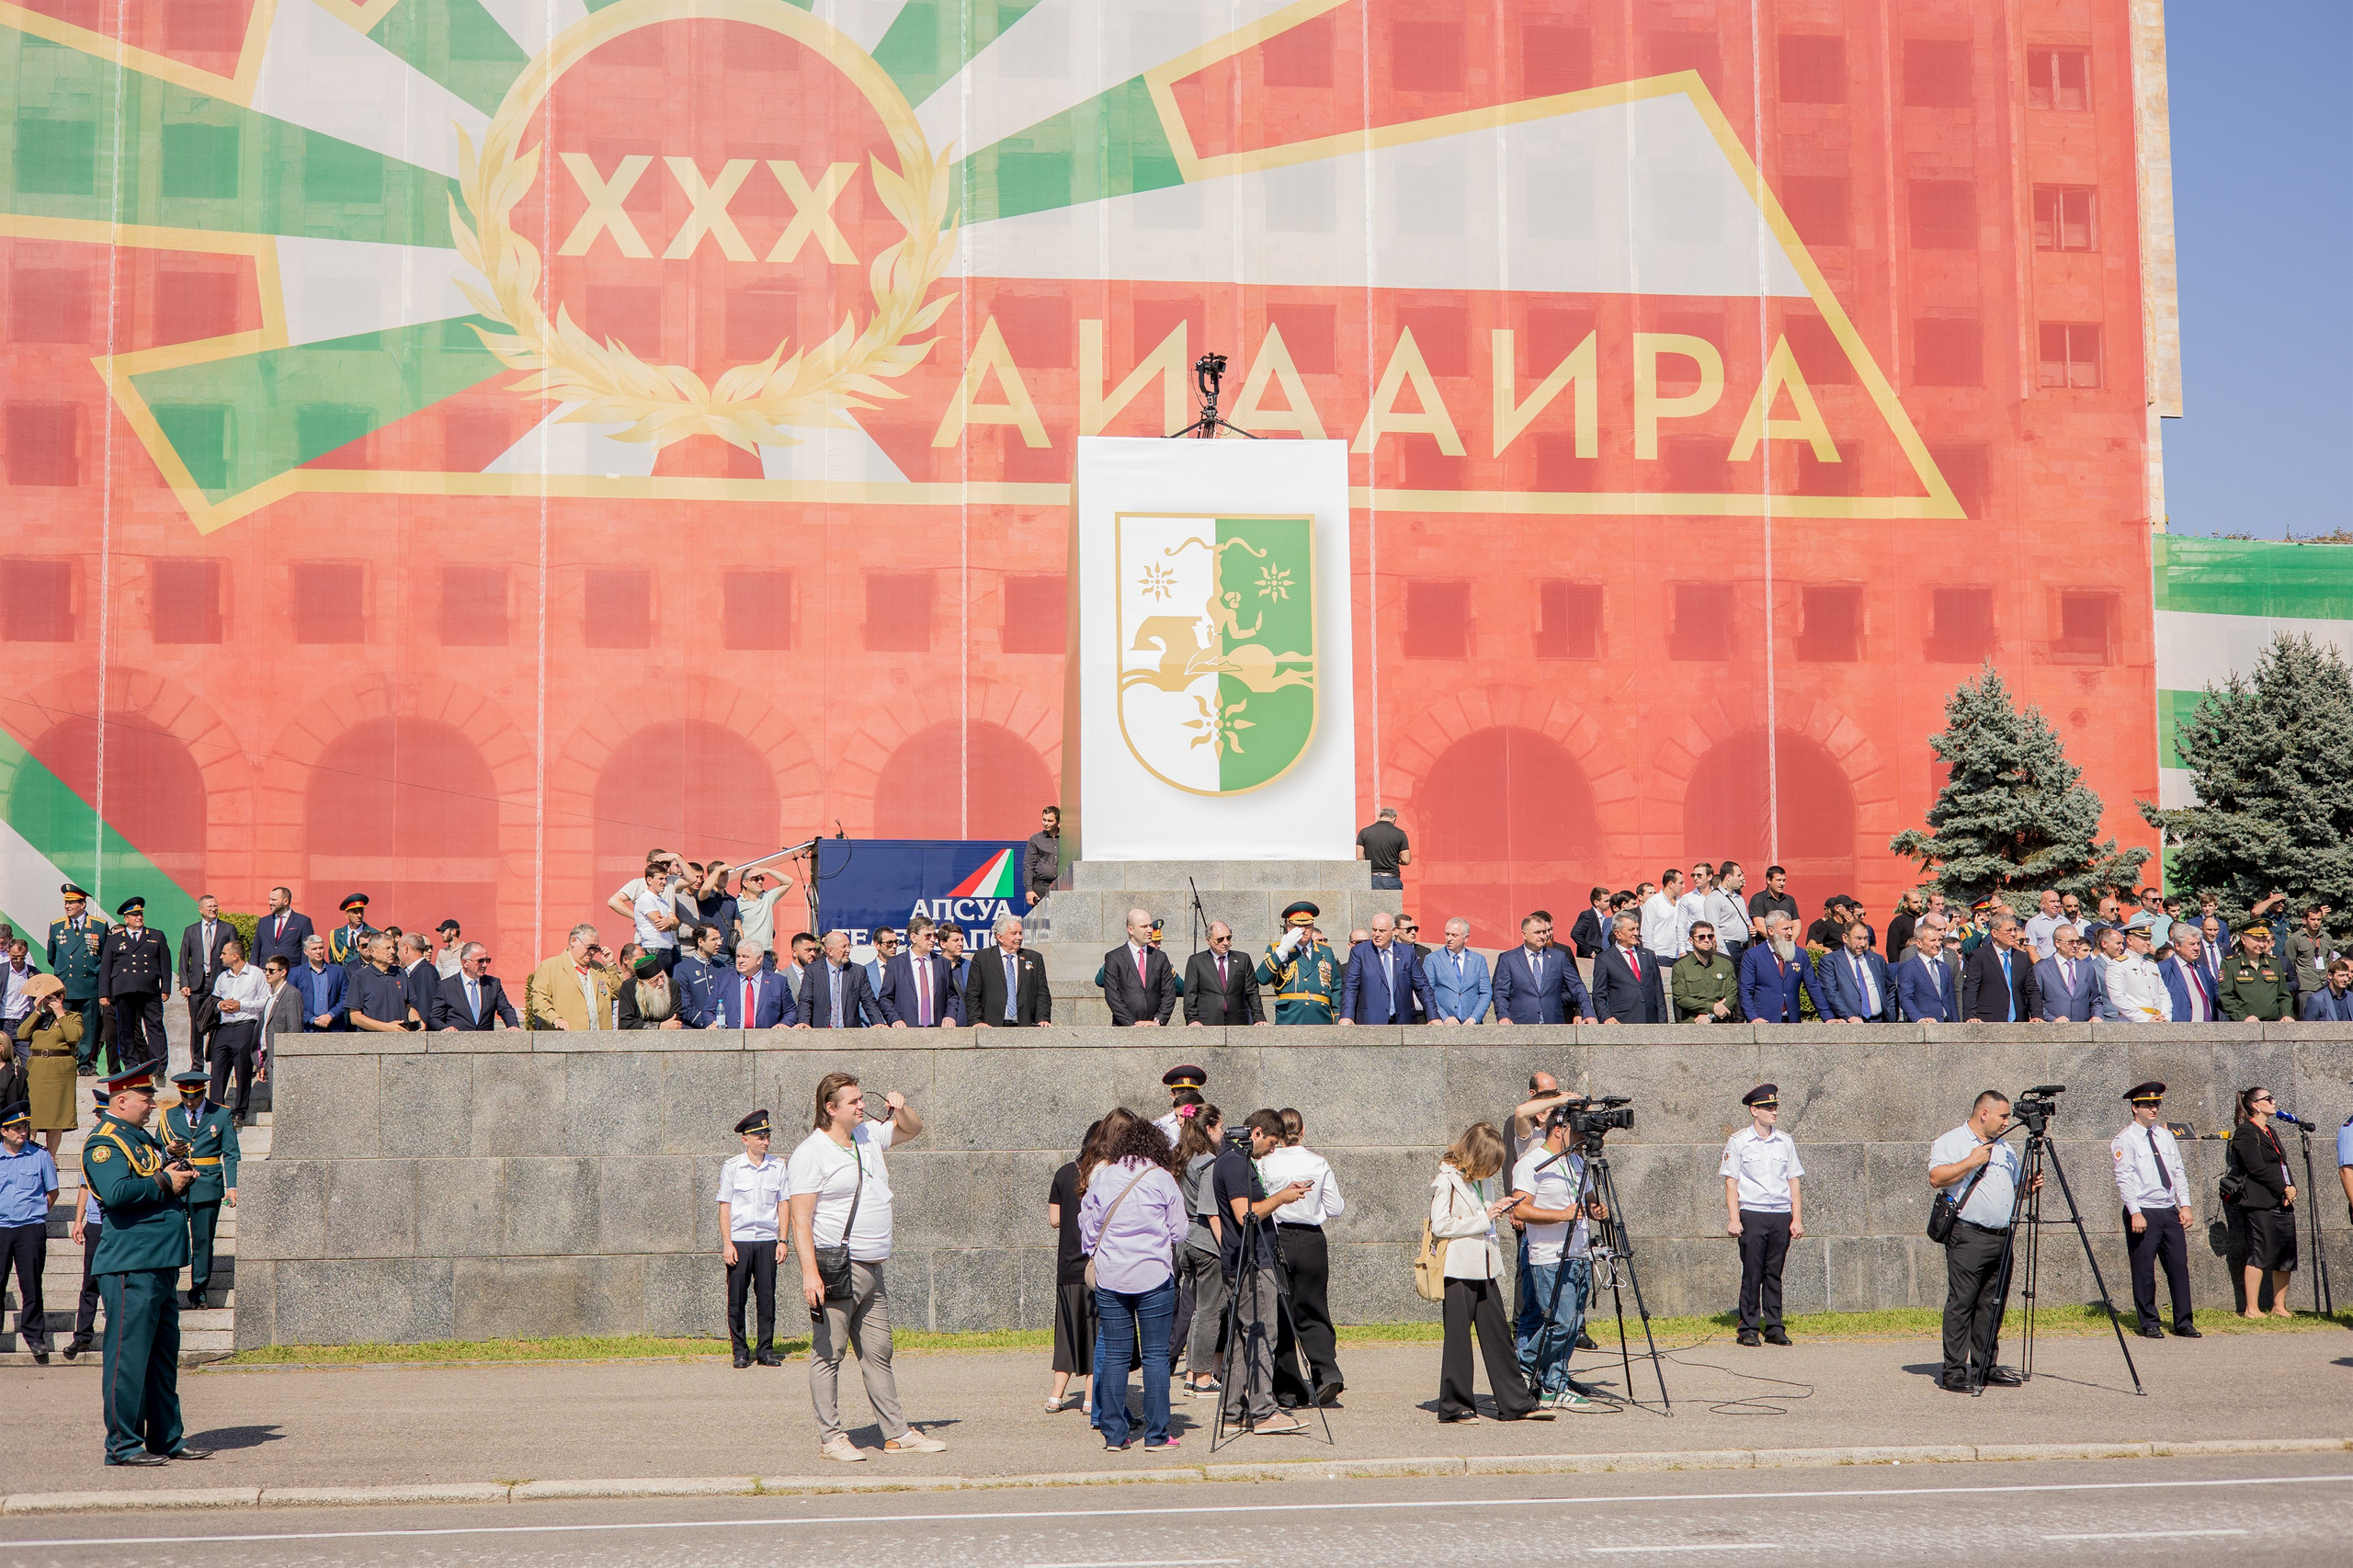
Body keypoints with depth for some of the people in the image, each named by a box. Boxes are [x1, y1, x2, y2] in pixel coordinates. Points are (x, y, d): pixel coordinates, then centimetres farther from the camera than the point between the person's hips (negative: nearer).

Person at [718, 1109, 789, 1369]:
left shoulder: (777, 1167, 6)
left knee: (767, 1297, 1)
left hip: (767, 1240, 2)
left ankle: (766, 1349, 11)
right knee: (737, 1298, 0)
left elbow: (782, 1204, 10)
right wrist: (727, 1244, -4)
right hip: (738, 1240, -2)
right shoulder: (731, 1167, 0)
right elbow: (724, 1206, 1)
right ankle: (740, 1351, 10)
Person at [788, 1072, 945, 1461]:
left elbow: (913, 1130, 30)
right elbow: (801, 1218, -13)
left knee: (878, 1353, 11)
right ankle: (830, 1437, 4)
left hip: (872, 1269, 8)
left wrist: (902, 1110, 7)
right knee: (828, 1352, -2)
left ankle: (897, 1434, 15)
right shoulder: (811, 1152, -9)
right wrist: (809, 1272, -21)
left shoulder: (869, 1134, 12)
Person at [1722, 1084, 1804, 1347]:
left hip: (1781, 1216, 3)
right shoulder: (1738, 1142, 2)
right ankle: (1748, 1328, 2)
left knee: (1774, 1273, 4)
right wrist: (1734, 1219, -8)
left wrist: (1797, 1219, 6)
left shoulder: (1785, 1142, 11)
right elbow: (1731, 1182, 0)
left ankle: (1774, 1328, 10)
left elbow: (1794, 1182, 13)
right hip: (1752, 1214, -3)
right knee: (1751, 1273, -4)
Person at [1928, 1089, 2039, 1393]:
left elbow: (2015, 1184, 28)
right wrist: (1971, 1161, -15)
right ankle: (1955, 1372, -7)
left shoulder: (2004, 1148, 22)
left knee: (1992, 1305, 8)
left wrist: (2029, 1186, 8)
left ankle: (1985, 1368, 14)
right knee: (1961, 1303, -8)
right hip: (1968, 1237, -7)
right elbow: (1936, 1177, -16)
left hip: (2002, 1239, 7)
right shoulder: (1950, 1143, -1)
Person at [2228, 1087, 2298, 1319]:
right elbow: (2257, 1168, -13)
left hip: (2283, 1203, 9)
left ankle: (2279, 1307, 14)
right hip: (2260, 1204, -9)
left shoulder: (2270, 1133, 22)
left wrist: (2292, 1188, 1)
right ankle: (2252, 1309, -7)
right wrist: (2283, 1189, -10)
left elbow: (2283, 1164, 19)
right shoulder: (2245, 1133, -5)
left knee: (2286, 1258, 6)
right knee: (2259, 1256, -9)